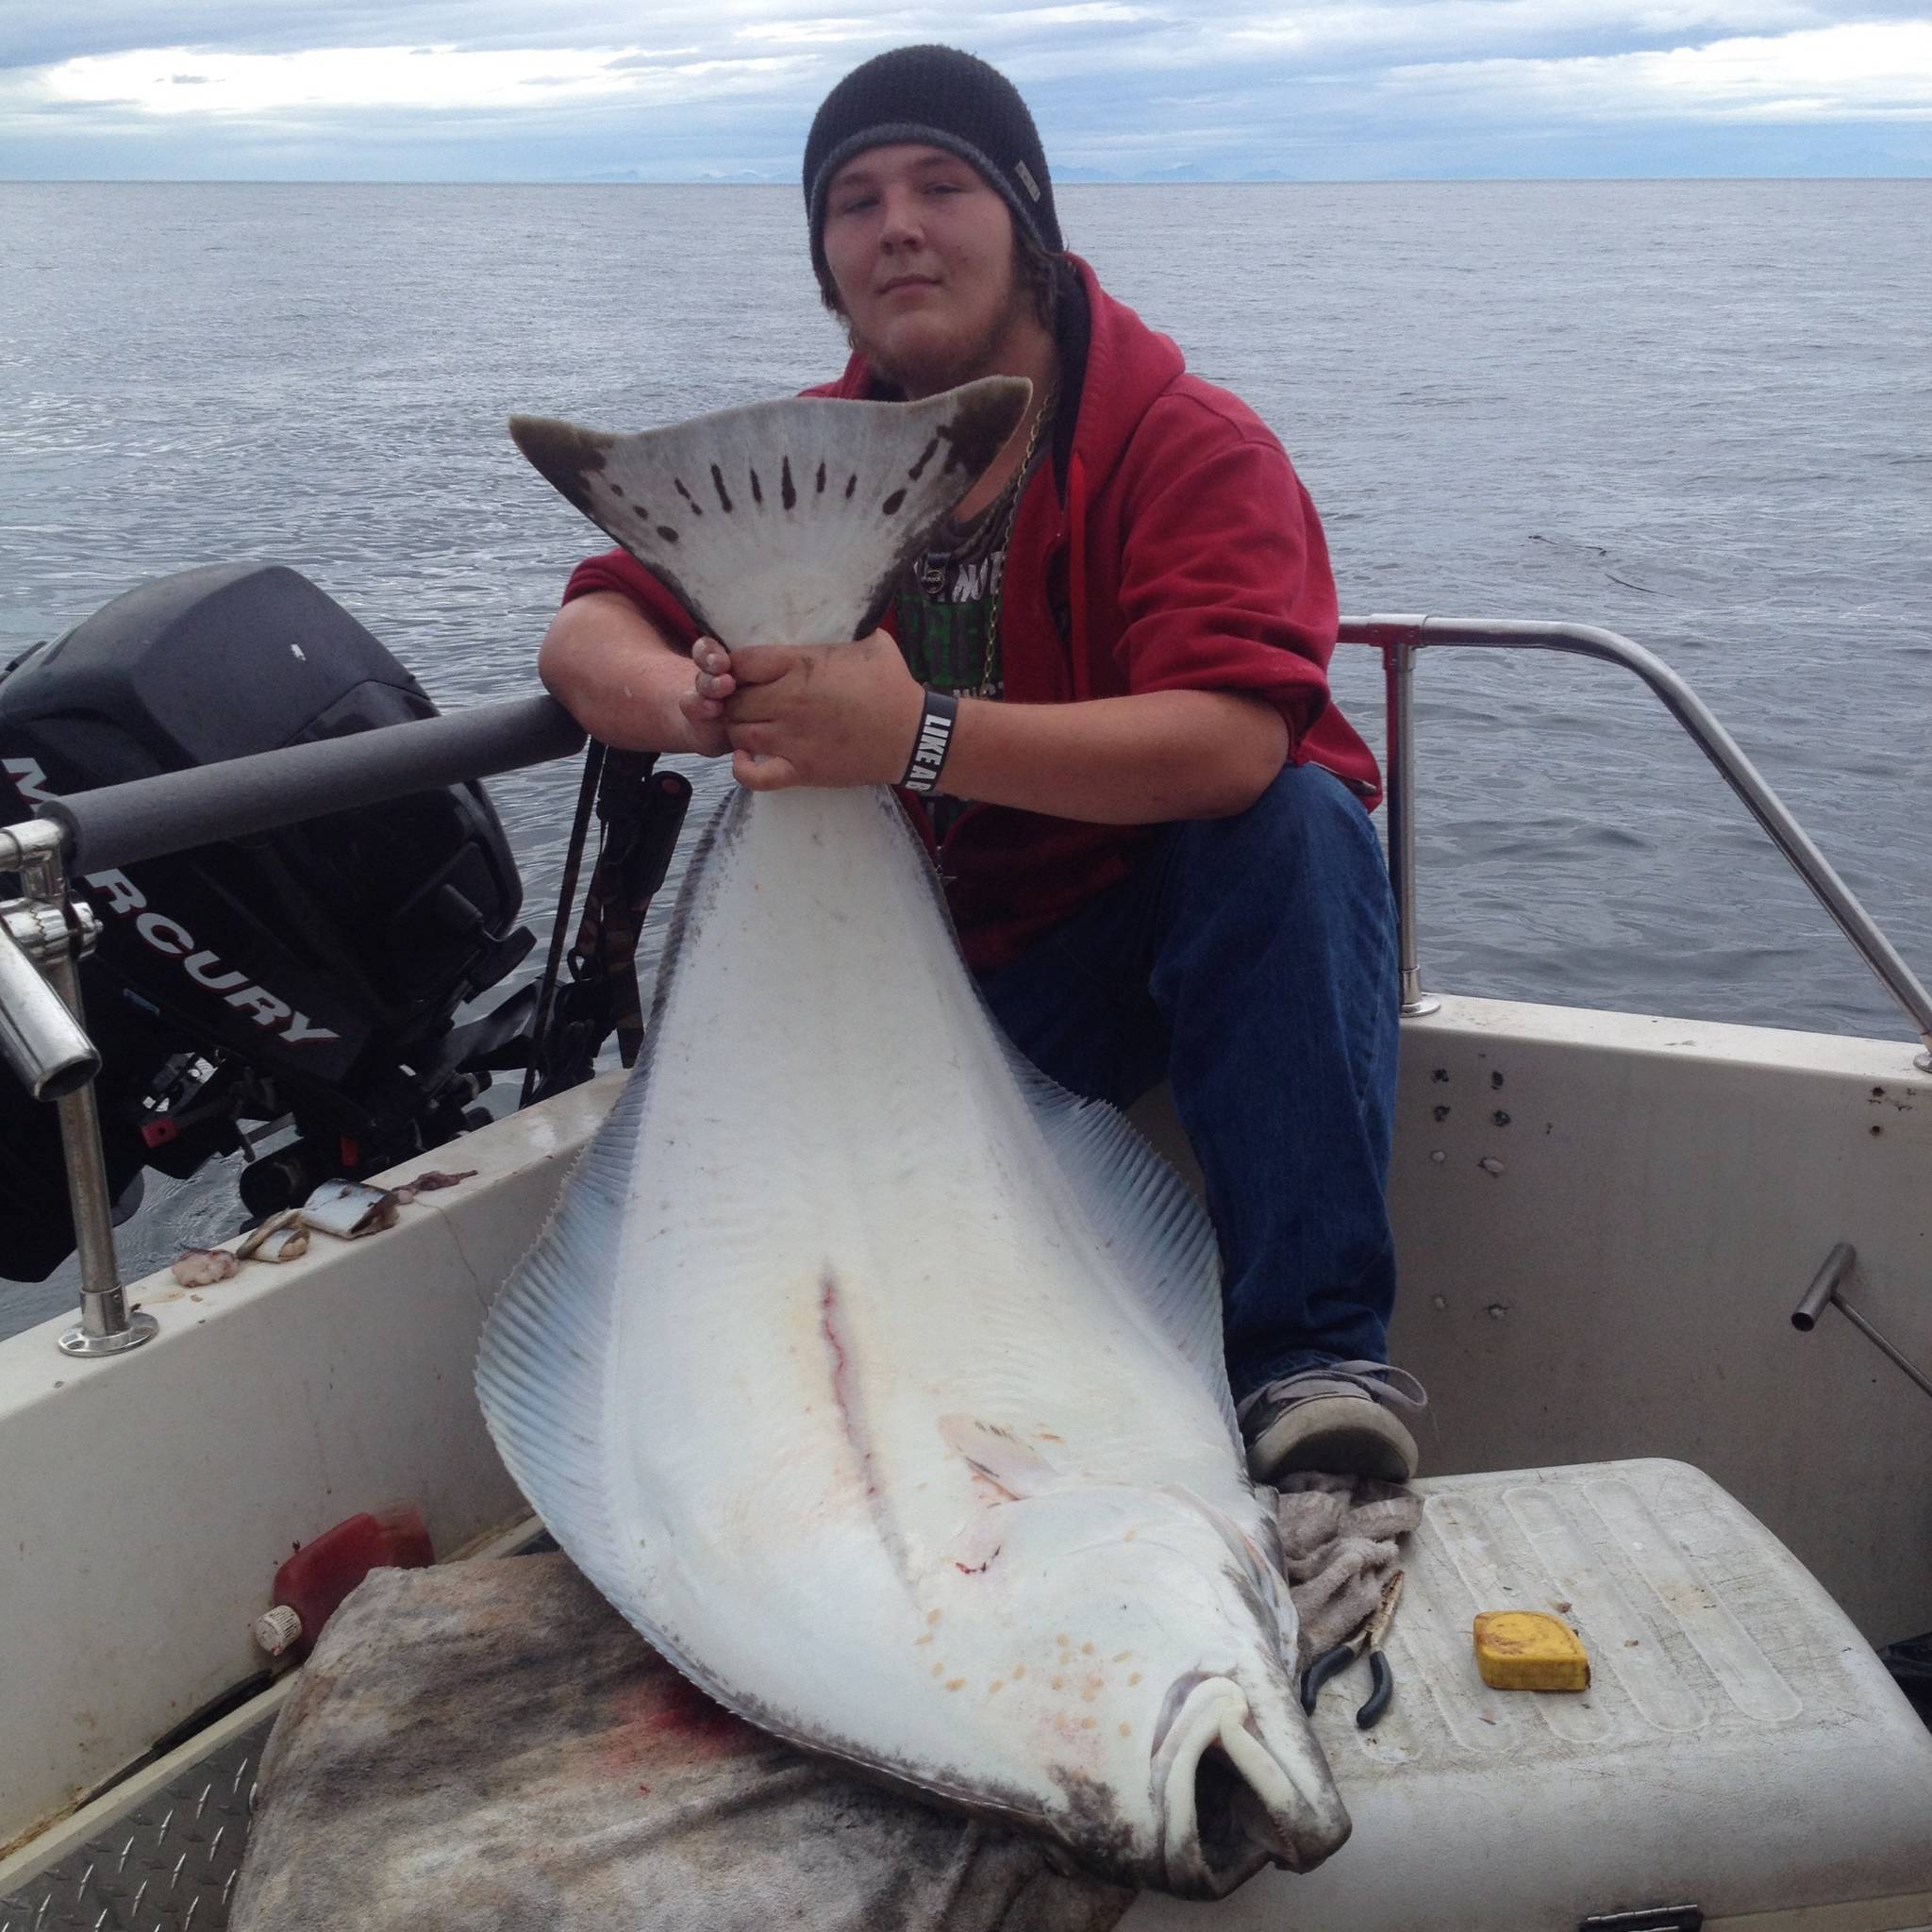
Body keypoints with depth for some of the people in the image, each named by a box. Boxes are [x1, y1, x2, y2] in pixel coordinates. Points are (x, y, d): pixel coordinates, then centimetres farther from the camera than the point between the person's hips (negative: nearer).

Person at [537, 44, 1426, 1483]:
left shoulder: (1188, 443, -13)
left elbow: (1234, 742, -30)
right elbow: (587, 634, -4)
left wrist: (921, 736, -43)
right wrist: (708, 705, -29)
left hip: (1191, 932, -2)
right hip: (922, 961, 3)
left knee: (1299, 823, -35)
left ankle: (1313, 1353, -33)